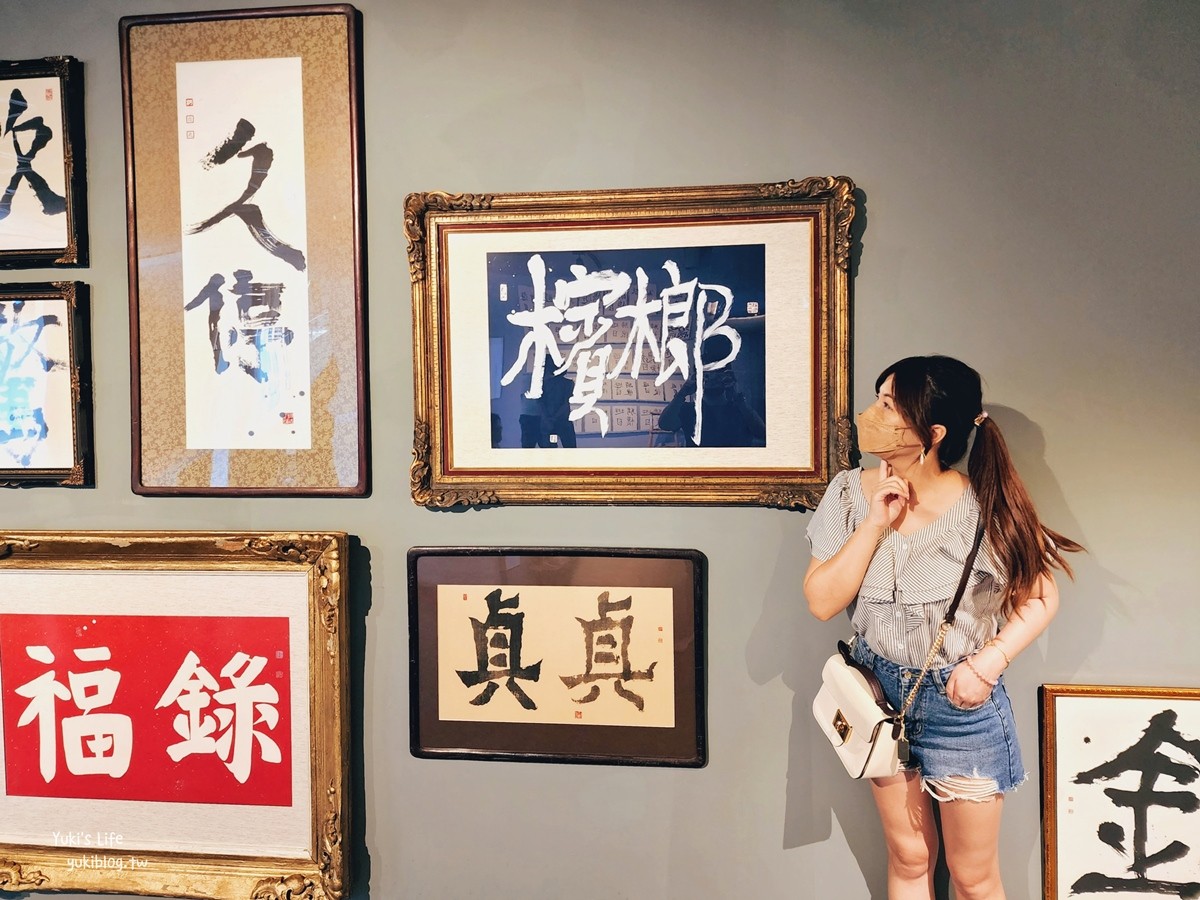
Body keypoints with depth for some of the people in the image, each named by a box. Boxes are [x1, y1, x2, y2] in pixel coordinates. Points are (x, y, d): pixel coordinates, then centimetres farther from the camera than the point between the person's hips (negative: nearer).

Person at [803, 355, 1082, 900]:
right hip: (881, 692, 3)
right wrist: (875, 524, -21)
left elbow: (1040, 597, -7)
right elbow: (822, 603, -13)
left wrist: (989, 662, -20)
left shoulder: (983, 505, -18)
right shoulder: (850, 494, -9)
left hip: (961, 700, -3)